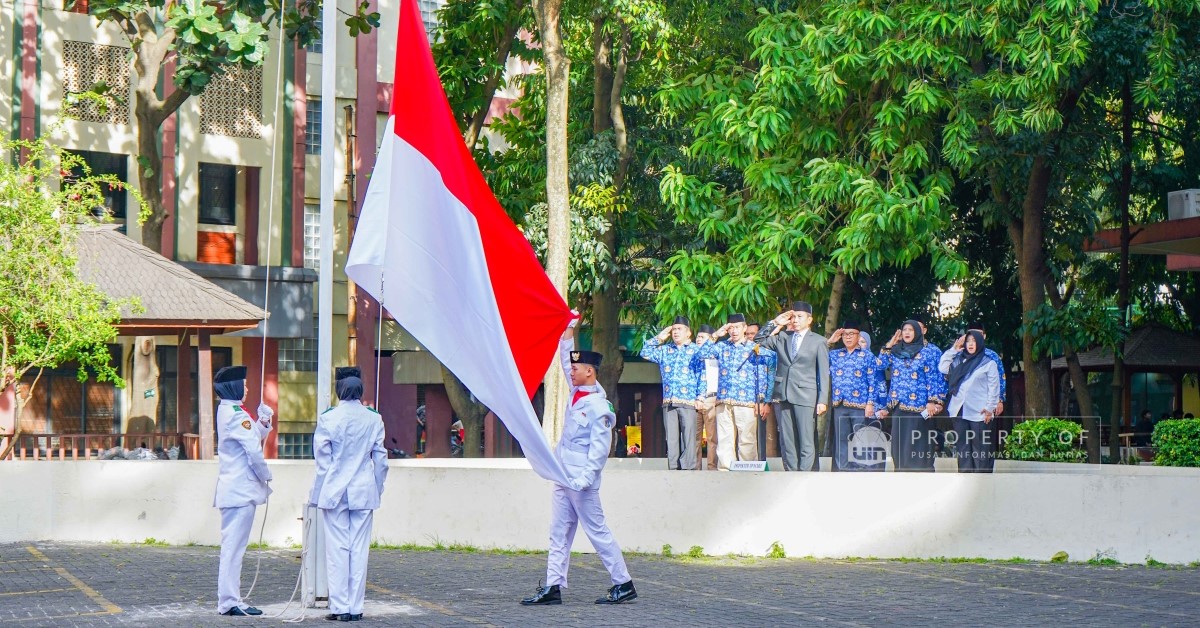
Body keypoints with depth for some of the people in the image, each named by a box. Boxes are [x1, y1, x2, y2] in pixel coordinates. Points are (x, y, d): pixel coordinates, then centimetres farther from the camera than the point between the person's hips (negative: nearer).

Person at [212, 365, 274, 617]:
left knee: (233, 546, 12)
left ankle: (229, 600, 15)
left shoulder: (226, 411, 16)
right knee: (234, 546, -8)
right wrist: (266, 477, -3)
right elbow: (253, 450, -16)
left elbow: (253, 439, 21)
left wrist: (263, 423, 4)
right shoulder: (236, 414, -15)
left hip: (231, 489, 10)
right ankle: (229, 602, -8)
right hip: (241, 489, -10)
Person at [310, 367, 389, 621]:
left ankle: (340, 607, 0)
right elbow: (381, 458, 6)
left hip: (335, 491, -2)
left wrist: (318, 492, 7)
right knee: (359, 548, 5)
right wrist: (377, 488, 17)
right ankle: (356, 607, 5)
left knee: (337, 548, 2)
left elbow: (322, 458, -1)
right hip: (364, 492, 2)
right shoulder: (374, 419, 0)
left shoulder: (328, 418, -6)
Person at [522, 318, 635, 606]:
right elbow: (566, 356, 22)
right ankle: (553, 587, 6)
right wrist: (569, 328, 16)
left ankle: (624, 584, 4)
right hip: (564, 475, 9)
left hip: (582, 479, -9)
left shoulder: (598, 406, -15)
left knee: (597, 531, -3)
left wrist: (585, 479, -23)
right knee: (559, 533, 6)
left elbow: (600, 447, -18)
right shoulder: (577, 393, 9)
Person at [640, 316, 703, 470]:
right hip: (668, 402, 4)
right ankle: (673, 468, 2)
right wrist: (659, 338, 11)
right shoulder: (664, 350, 19)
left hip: (688, 401, -4)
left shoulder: (695, 351, 7)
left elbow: (702, 375, 0)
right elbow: (645, 353, 13)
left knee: (689, 438, -8)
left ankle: (688, 468, -9)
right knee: (671, 438, 2)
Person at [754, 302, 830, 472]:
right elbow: (759, 340, 15)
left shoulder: (818, 341, 5)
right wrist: (775, 323, 7)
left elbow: (824, 373, 2)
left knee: (807, 442, -7)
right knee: (787, 441, 4)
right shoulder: (782, 337, 15)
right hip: (783, 396, 4)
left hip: (805, 397, -4)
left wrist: (823, 400, -6)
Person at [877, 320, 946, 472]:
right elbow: (880, 364, 3)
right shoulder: (895, 351, 12)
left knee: (918, 446, -7)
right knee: (899, 445, 4)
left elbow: (934, 377, -4)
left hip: (918, 406, -5)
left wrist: (933, 401, -12)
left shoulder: (927, 352, 0)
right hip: (898, 406, 5)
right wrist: (889, 345, 0)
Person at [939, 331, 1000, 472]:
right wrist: (954, 349, 6)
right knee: (963, 449, 4)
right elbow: (942, 368, 10)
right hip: (960, 412, 4)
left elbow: (994, 388, -1)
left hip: (979, 413, -4)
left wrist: (990, 408, -9)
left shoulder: (989, 363, 2)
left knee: (981, 450, -5)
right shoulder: (959, 361, 15)